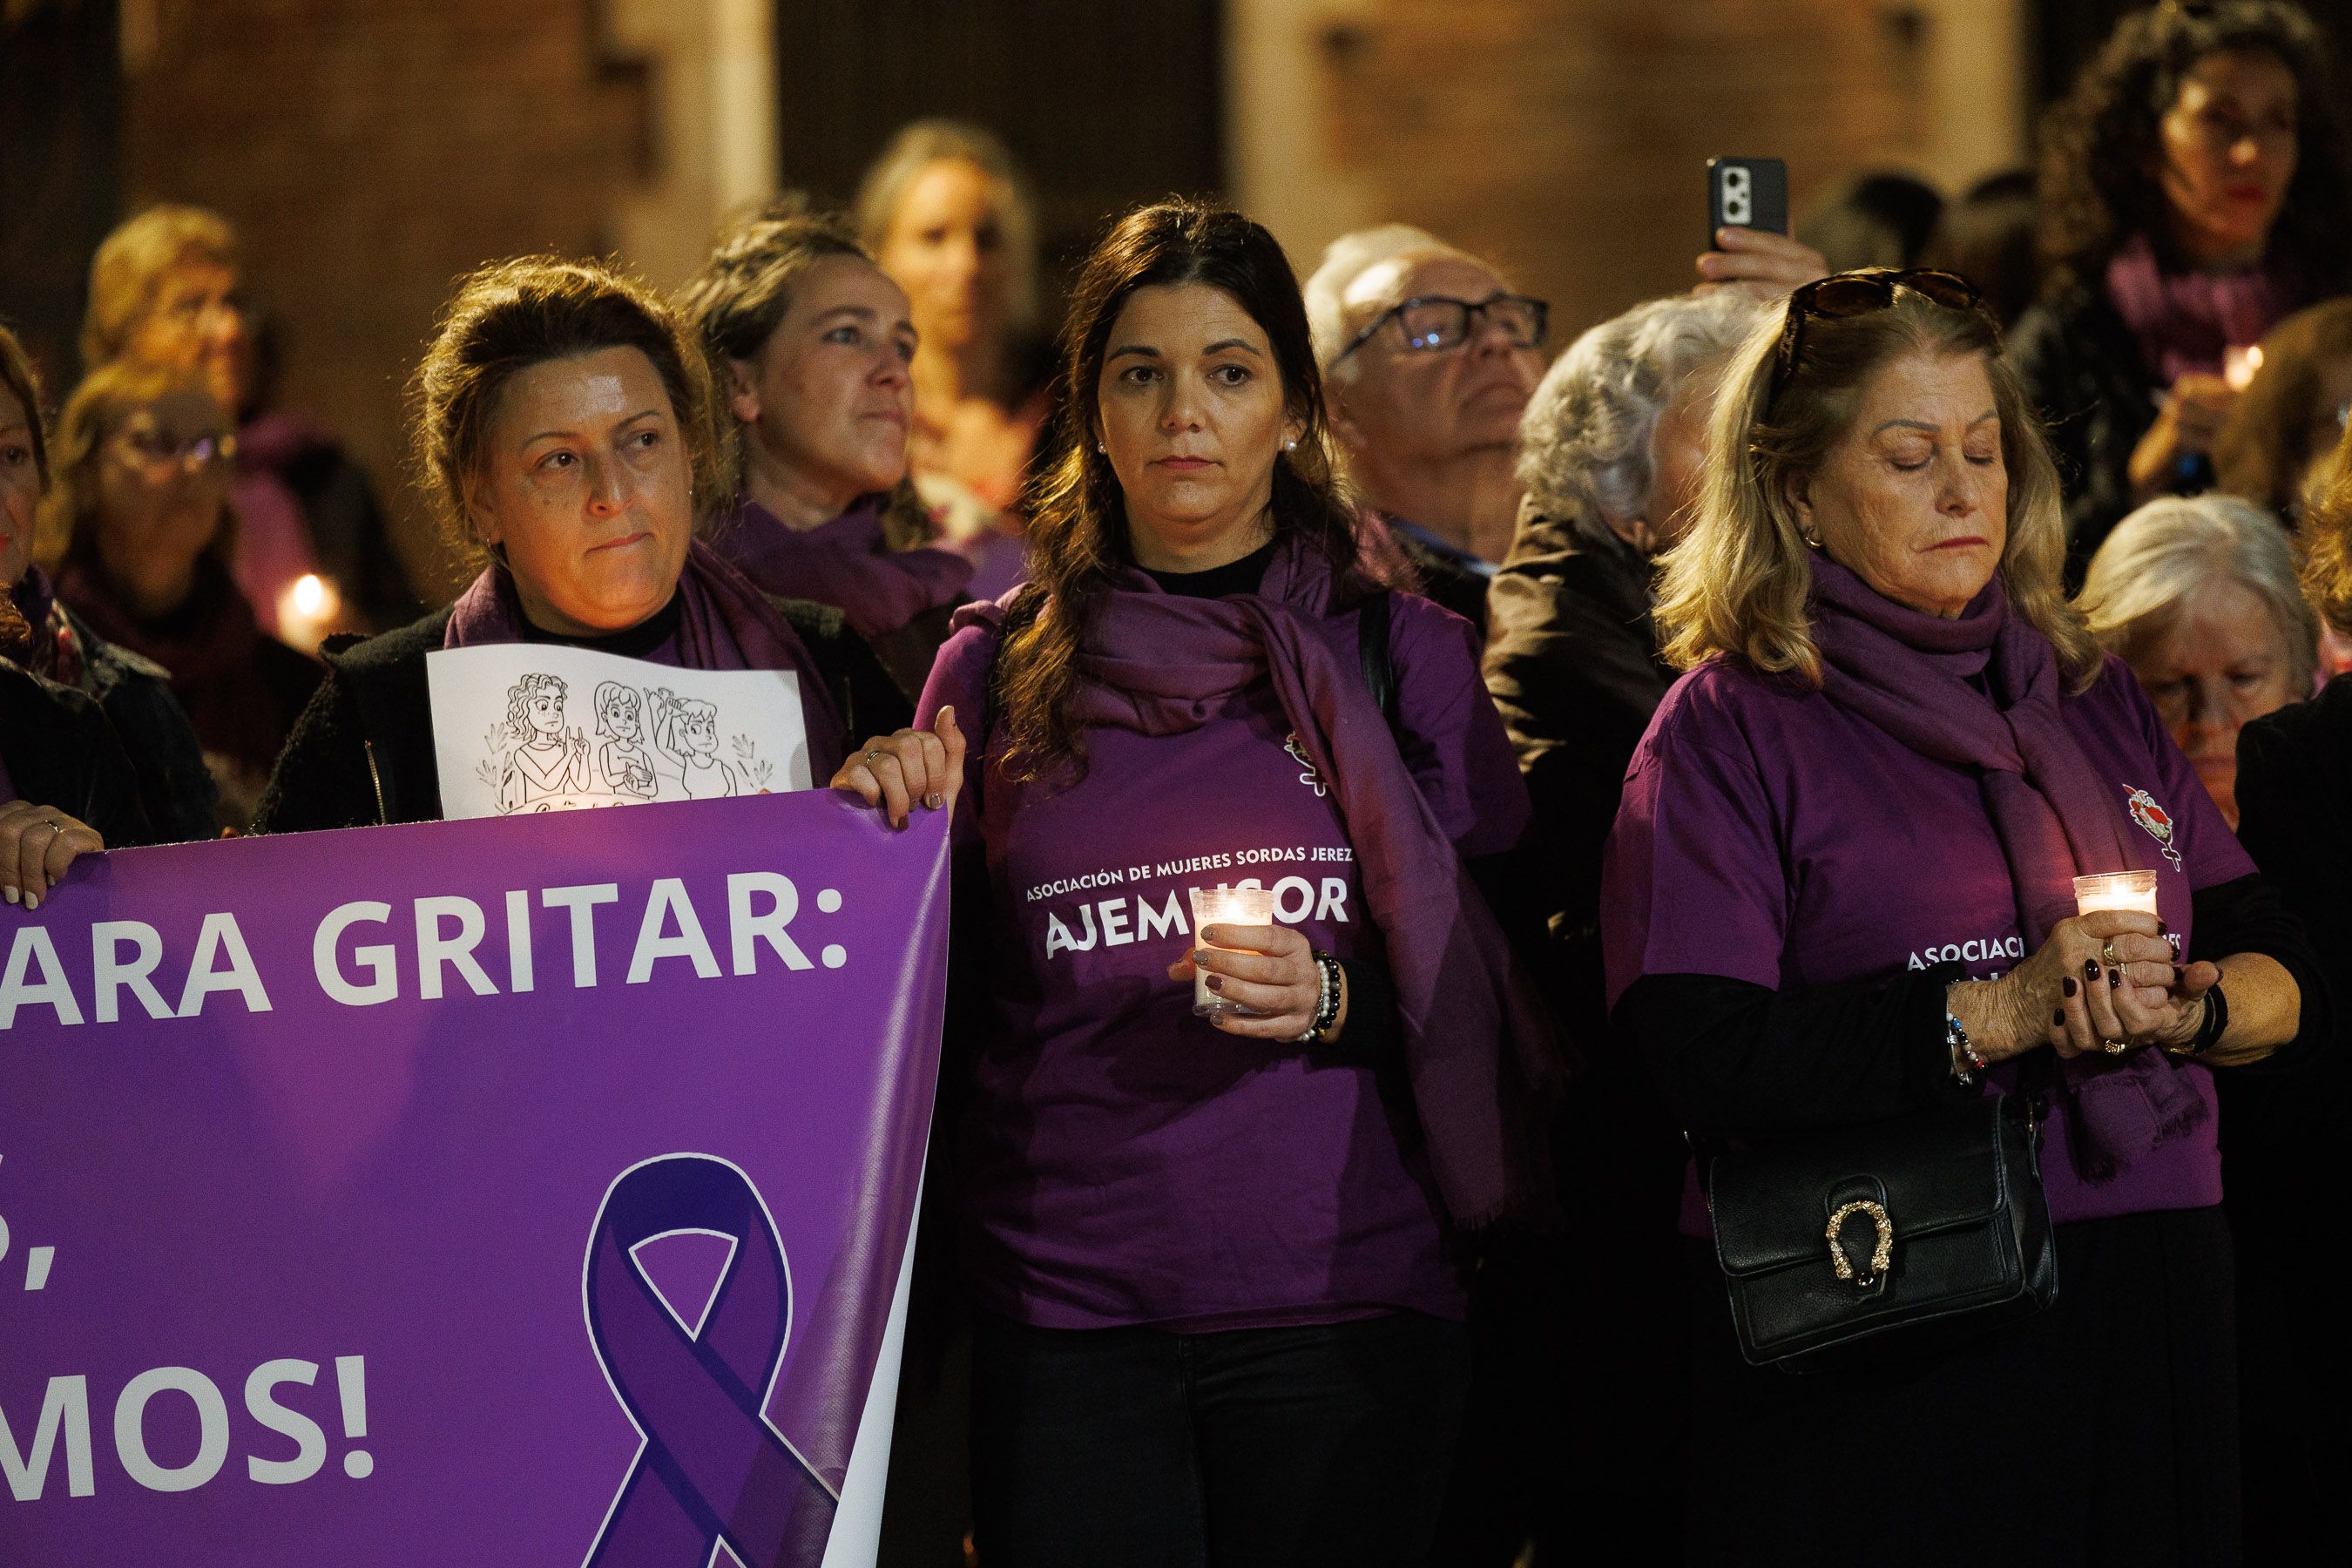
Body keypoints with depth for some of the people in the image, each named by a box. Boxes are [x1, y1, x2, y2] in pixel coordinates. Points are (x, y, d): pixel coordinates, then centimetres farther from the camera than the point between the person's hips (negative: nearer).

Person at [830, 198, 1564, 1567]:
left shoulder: (1401, 655, 6)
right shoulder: (1000, 668, 8)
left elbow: (1499, 992, 6)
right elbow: (938, 1006, 13)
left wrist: (1336, 1004, -12)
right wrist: (896, 834, -5)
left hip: (1342, 1313, 0)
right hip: (1068, 1322, 0)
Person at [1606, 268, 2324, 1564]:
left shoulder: (2092, 702, 15)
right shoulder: (1729, 727, -1)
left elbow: (2296, 980, 11)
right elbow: (1705, 1058, -15)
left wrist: (2183, 1008, -12)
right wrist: (2004, 1013, -19)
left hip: (2140, 1309, 5)